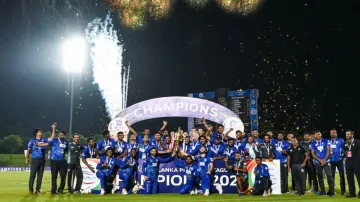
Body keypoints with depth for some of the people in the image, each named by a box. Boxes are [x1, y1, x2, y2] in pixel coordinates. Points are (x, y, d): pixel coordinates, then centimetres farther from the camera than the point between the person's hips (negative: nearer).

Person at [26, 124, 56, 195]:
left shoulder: (43, 140, 12)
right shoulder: (32, 140, 3)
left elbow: (52, 138, 2)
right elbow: (28, 150, 1)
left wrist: (53, 129, -4)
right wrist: (26, 159, -5)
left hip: (42, 160, 4)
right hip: (35, 159, -4)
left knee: (40, 175, 6)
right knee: (32, 175, -3)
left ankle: (38, 189, 12)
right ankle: (30, 189, 4)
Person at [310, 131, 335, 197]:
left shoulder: (326, 141, 2)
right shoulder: (313, 143, 5)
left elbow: (328, 150, -1)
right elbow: (313, 154, 2)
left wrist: (324, 159, -10)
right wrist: (320, 160, -9)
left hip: (326, 161, -2)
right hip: (318, 162, 2)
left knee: (329, 176, -9)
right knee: (320, 177, 5)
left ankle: (331, 192, -6)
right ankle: (323, 192, 12)